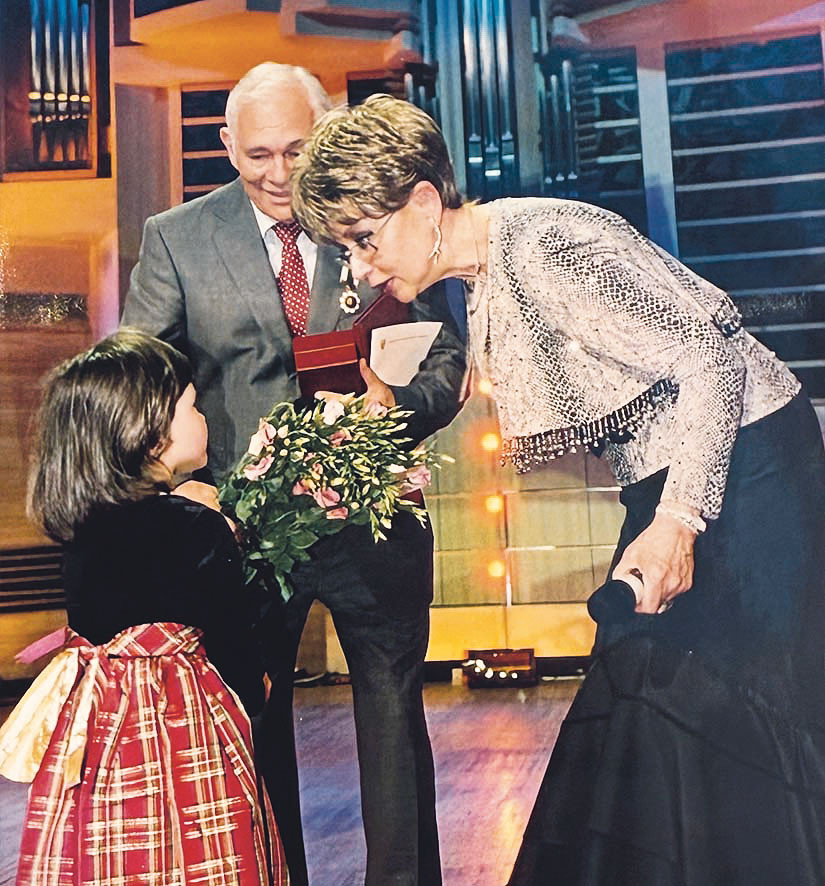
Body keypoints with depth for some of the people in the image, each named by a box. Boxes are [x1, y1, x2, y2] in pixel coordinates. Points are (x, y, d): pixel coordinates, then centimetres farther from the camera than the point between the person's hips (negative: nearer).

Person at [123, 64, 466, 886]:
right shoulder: (174, 238, -1)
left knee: (393, 716, 11)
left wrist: (396, 404, -23)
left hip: (373, 517, 0)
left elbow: (446, 361, 0)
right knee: (253, 724, 15)